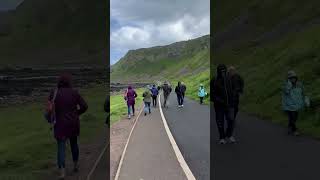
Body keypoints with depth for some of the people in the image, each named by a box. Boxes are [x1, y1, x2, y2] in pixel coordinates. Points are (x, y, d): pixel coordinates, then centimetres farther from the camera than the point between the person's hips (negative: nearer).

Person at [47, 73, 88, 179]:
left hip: (60, 124, -2)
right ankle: (75, 165, 35)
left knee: (61, 148, 0)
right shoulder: (74, 92, -5)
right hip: (73, 123, 2)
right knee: (74, 143, 22)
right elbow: (84, 106, -7)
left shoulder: (54, 93, -6)